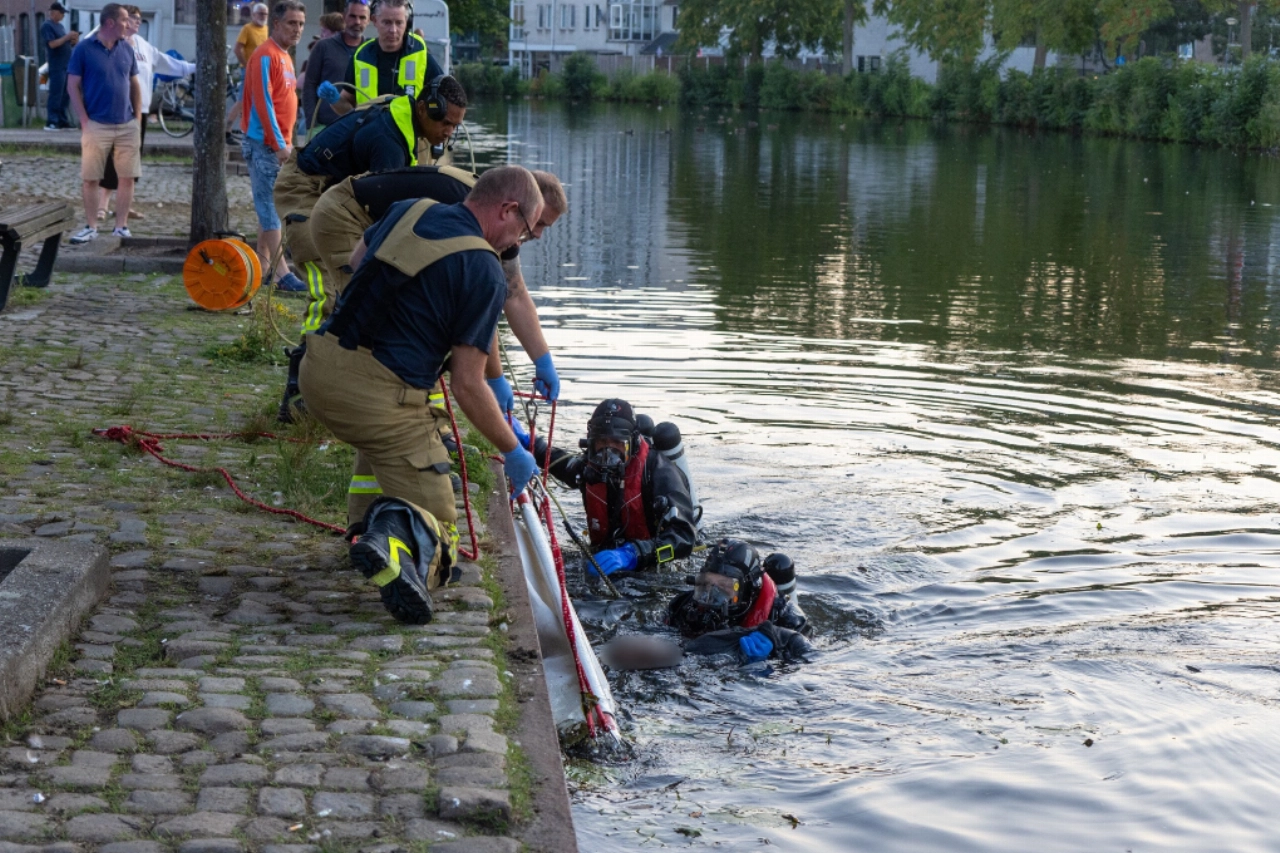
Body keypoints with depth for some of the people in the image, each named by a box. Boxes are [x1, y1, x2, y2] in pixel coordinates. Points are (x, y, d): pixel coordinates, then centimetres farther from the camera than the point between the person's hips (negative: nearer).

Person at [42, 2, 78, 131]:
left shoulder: (60, 26, 19)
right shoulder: (47, 26, -7)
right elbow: (52, 44, -17)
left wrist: (73, 41, 3)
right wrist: (67, 37, -16)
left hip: (67, 65, 8)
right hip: (57, 66, -8)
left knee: (64, 95, 8)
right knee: (56, 95, -9)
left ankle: (62, 121, 12)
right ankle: (51, 122, -8)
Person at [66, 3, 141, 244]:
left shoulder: (127, 50, 8)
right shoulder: (84, 49, -5)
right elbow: (73, 87, -4)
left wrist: (138, 118, 7)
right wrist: (85, 122, -9)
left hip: (128, 126, 4)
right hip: (97, 125, -4)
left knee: (128, 177, 3)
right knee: (90, 178, 0)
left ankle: (121, 227, 12)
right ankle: (91, 227, 10)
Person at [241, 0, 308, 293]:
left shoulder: (284, 57, 16)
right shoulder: (266, 55, -13)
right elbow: (263, 101, -19)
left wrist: (285, 142, 16)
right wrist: (279, 144, -20)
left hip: (278, 143, 9)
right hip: (265, 144, -9)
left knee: (270, 206, 11)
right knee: (270, 207, -10)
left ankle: (263, 264, 16)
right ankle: (281, 272, -13)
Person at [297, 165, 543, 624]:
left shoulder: (408, 209, 12)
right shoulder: (485, 273, -8)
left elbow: (357, 259, 34)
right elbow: (467, 385, -8)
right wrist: (513, 452, 5)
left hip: (318, 367, 7)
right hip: (379, 394, -7)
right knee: (437, 522, 4)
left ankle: (364, 521, 25)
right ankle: (398, 538, -30)